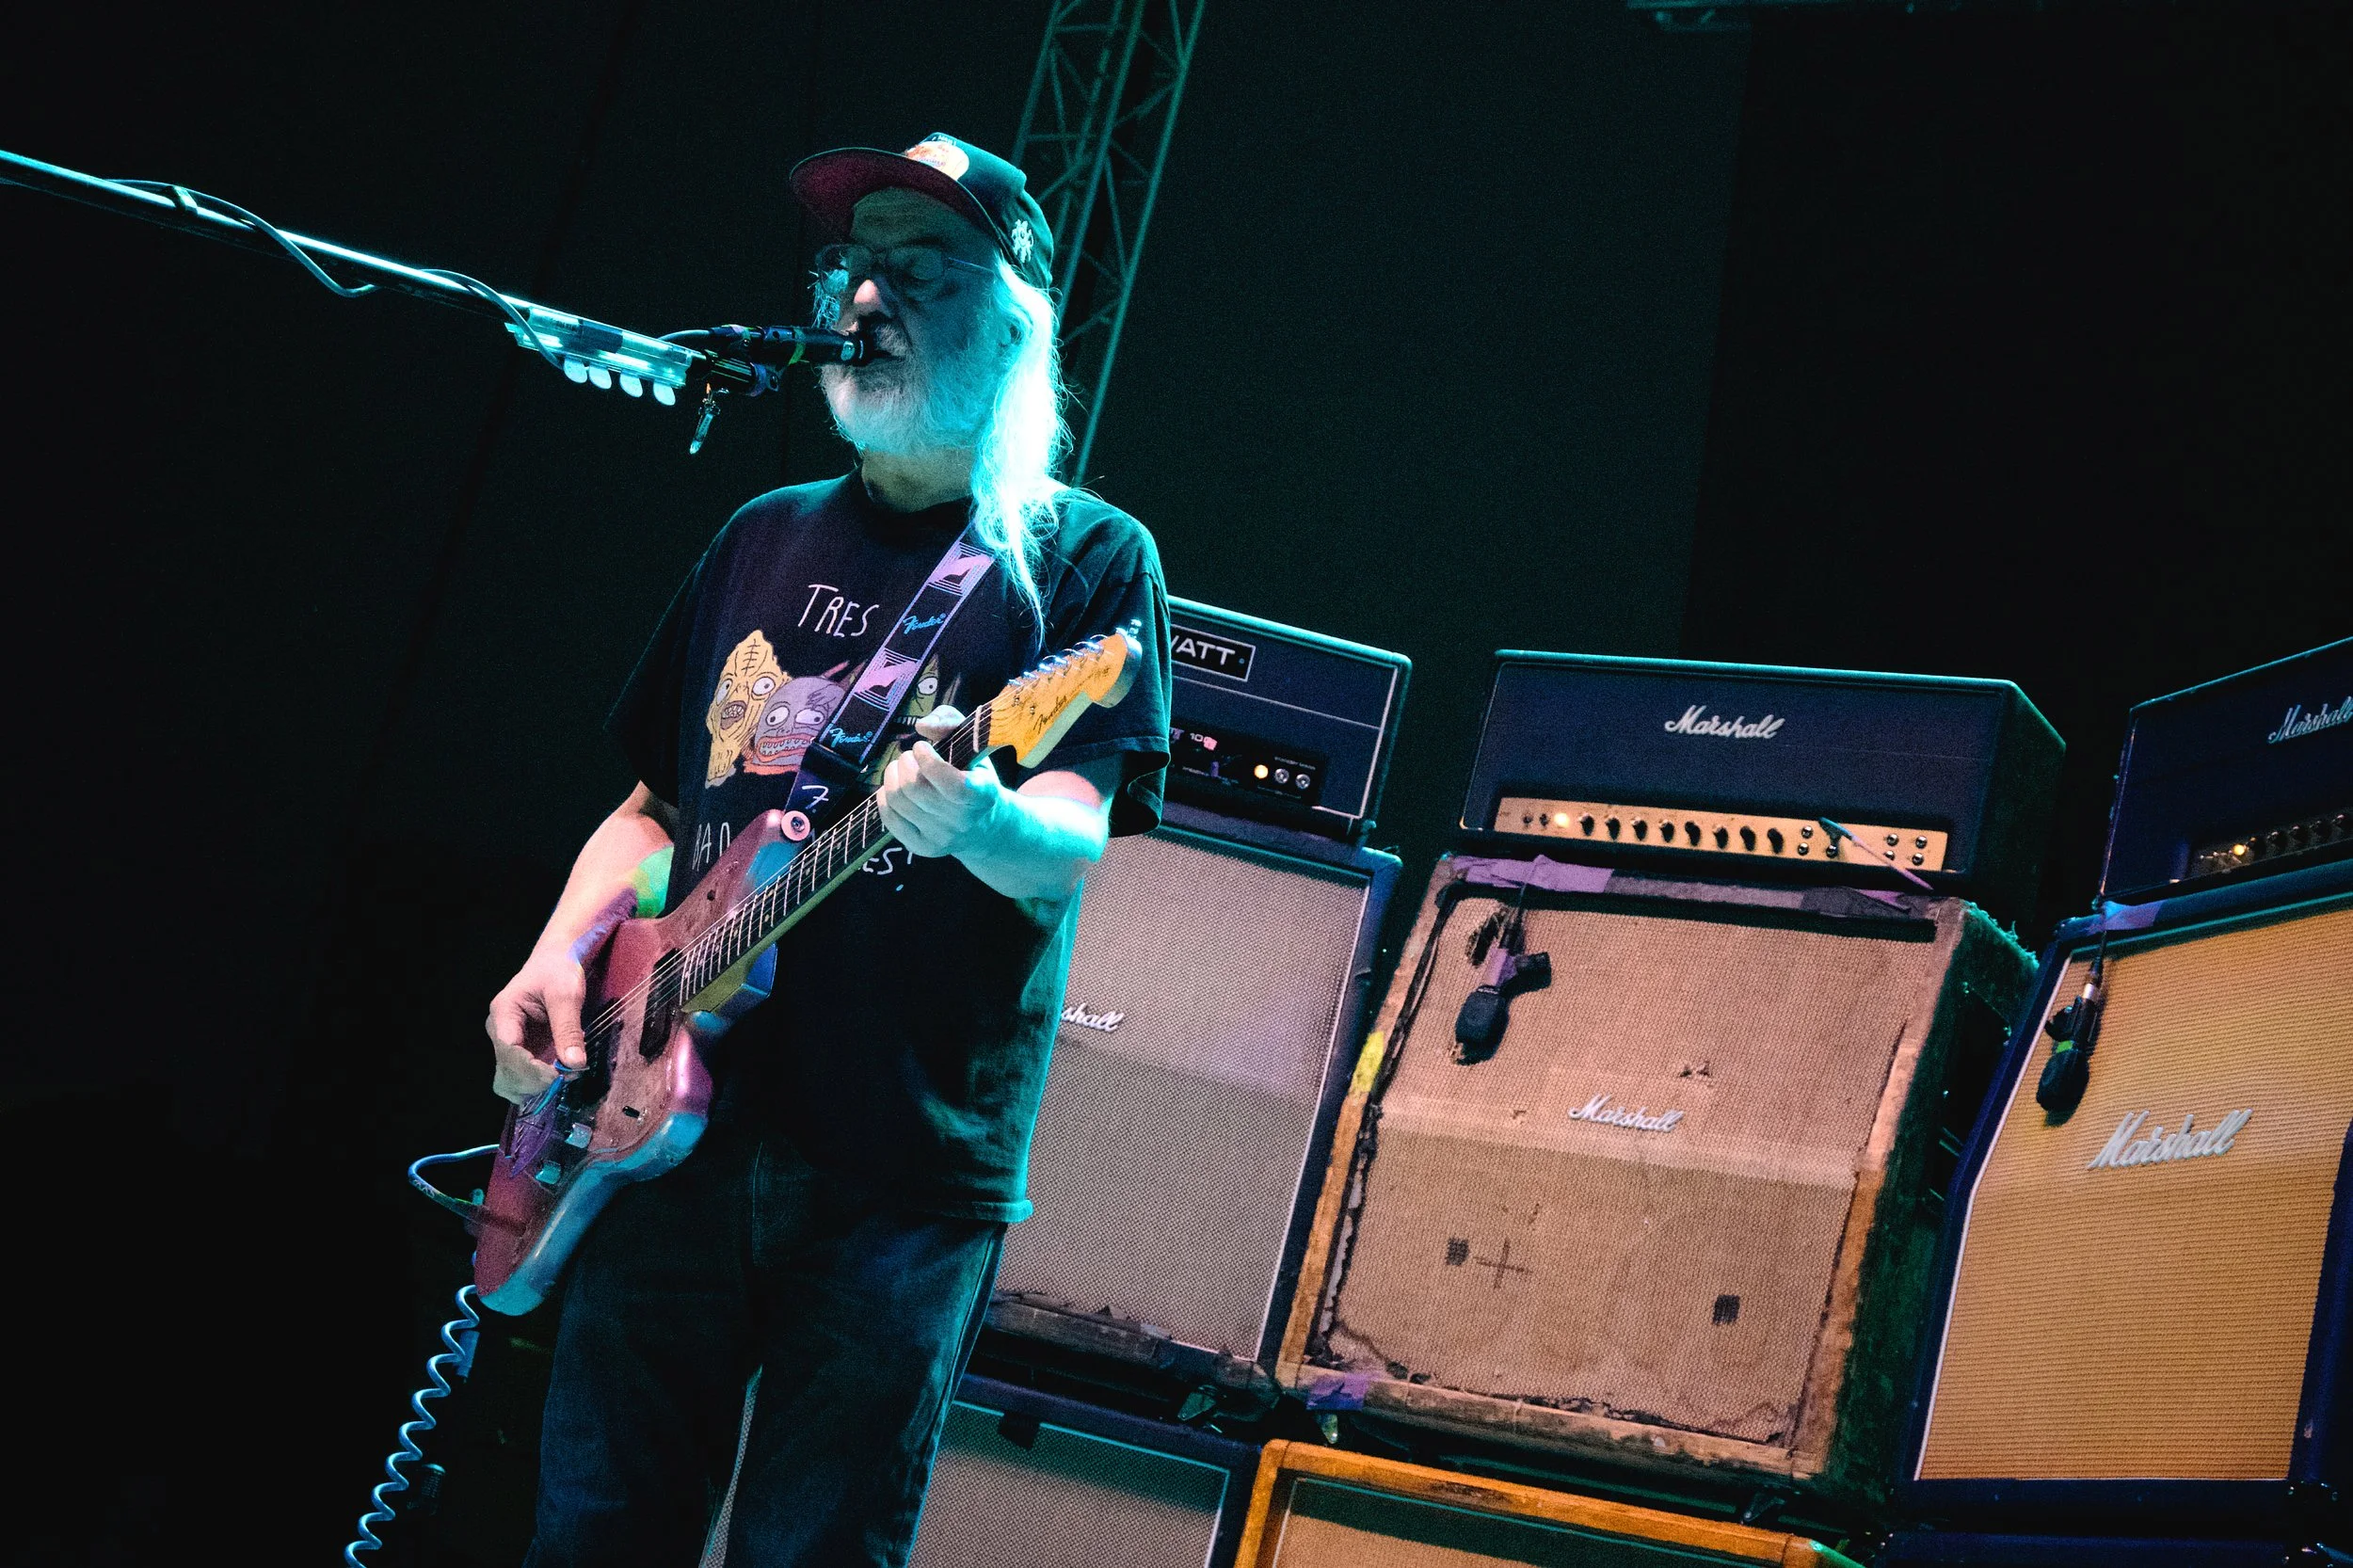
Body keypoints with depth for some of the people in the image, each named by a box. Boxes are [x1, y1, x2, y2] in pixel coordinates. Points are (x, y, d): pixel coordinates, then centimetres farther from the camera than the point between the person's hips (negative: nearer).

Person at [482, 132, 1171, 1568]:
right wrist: (560, 955, 4)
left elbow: (1072, 855, -11)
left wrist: (975, 820, -33)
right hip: (677, 1118, 5)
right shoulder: (766, 537, 16)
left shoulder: (1082, 557, 0)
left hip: (910, 1167, -4)